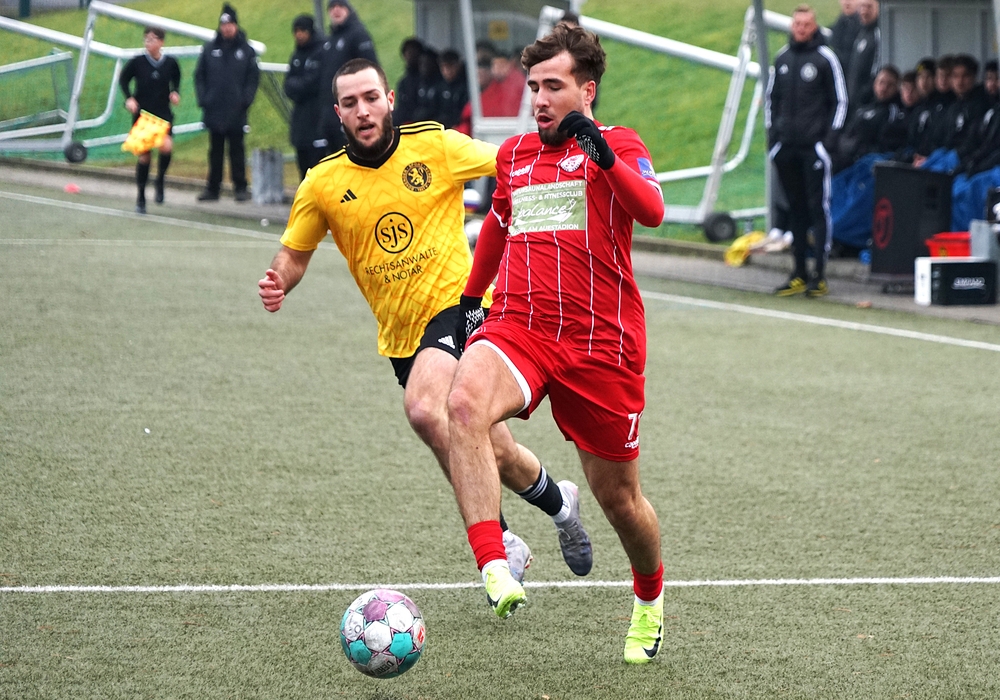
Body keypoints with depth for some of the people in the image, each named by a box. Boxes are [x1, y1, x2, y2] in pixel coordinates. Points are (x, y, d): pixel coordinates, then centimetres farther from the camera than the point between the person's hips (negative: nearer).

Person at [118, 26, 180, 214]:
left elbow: (176, 78, 18)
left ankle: (160, 179, 4)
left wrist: (175, 92, 0)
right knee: (144, 156, 1)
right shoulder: (138, 62, -6)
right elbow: (123, 79, 7)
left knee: (166, 146, -25)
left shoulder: (170, 62, -3)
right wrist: (129, 98, -6)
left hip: (163, 113, 0)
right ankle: (141, 198, 15)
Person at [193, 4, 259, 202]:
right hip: (214, 111, 2)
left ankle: (240, 187, 7)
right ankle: (213, 188, 11)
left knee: (236, 150, 2)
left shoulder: (246, 50, 2)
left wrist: (245, 100, -8)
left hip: (236, 112, -2)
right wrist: (203, 99, -3)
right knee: (215, 151, 7)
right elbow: (199, 76, 7)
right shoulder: (210, 49, 6)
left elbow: (253, 78, 3)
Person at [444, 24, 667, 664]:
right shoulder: (514, 155, 16)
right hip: (517, 328, 3)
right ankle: (495, 572, -41)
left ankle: (650, 597, 39)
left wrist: (603, 155, -35)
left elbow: (651, 212, -20)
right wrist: (472, 298, 42)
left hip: (603, 342, -3)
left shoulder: (619, 145, 1)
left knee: (618, 496, 6)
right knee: (465, 404, -32)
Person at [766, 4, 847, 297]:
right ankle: (799, 275, 12)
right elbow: (771, 98, 21)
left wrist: (830, 138, -9)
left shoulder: (825, 58, -3)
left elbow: (840, 100, -1)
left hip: (815, 147, -5)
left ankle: (819, 275, -7)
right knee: (796, 209, 9)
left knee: (818, 207, -7)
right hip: (786, 147, 5)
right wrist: (772, 133, 10)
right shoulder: (782, 58, 13)